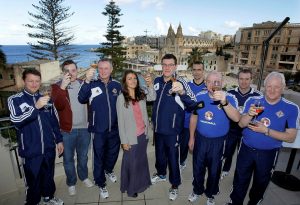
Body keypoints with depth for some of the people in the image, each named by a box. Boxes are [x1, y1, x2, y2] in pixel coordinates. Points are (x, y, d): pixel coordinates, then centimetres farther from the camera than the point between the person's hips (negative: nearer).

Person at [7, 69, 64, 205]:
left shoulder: (46, 98, 3)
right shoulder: (15, 100, -5)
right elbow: (16, 120, -21)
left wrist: (59, 140, 10)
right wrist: (36, 107, -31)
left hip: (49, 148, 3)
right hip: (30, 151, -3)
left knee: (49, 176, 20)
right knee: (33, 181, 11)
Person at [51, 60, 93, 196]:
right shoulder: (57, 86, -5)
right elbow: (58, 105, -23)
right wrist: (62, 87, -32)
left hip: (84, 128, 2)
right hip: (67, 130, -2)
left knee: (83, 156, 20)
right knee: (68, 159, 13)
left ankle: (84, 177, 42)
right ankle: (71, 183, 35)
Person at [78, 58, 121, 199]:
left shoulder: (117, 85, -2)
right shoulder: (92, 85, -9)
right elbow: (81, 99, -23)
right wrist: (87, 81, -34)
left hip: (115, 129, 3)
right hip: (98, 130, -3)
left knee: (113, 153, 23)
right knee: (99, 157, 12)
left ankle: (108, 170, 53)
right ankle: (101, 184, 34)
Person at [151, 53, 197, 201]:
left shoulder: (181, 83, -15)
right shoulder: (157, 81, 0)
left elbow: (193, 104, -25)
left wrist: (182, 92, -41)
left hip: (172, 130, -5)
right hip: (158, 128, 5)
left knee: (172, 158, 10)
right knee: (159, 154, 24)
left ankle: (175, 185, 33)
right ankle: (161, 174, 50)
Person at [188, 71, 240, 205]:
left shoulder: (229, 98, -16)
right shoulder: (200, 97, -7)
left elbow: (236, 118, -32)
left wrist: (224, 102, -47)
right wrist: (191, 138, 7)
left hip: (218, 141, -2)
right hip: (200, 139, 3)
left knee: (214, 170, 19)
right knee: (198, 167, 20)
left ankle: (210, 194, 46)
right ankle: (197, 190, 47)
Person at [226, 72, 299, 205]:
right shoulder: (252, 101, -8)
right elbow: (241, 124, -11)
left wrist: (266, 130, -24)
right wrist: (250, 114, -32)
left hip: (268, 153, 0)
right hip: (246, 149, 1)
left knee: (260, 183, 23)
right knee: (240, 180, 18)